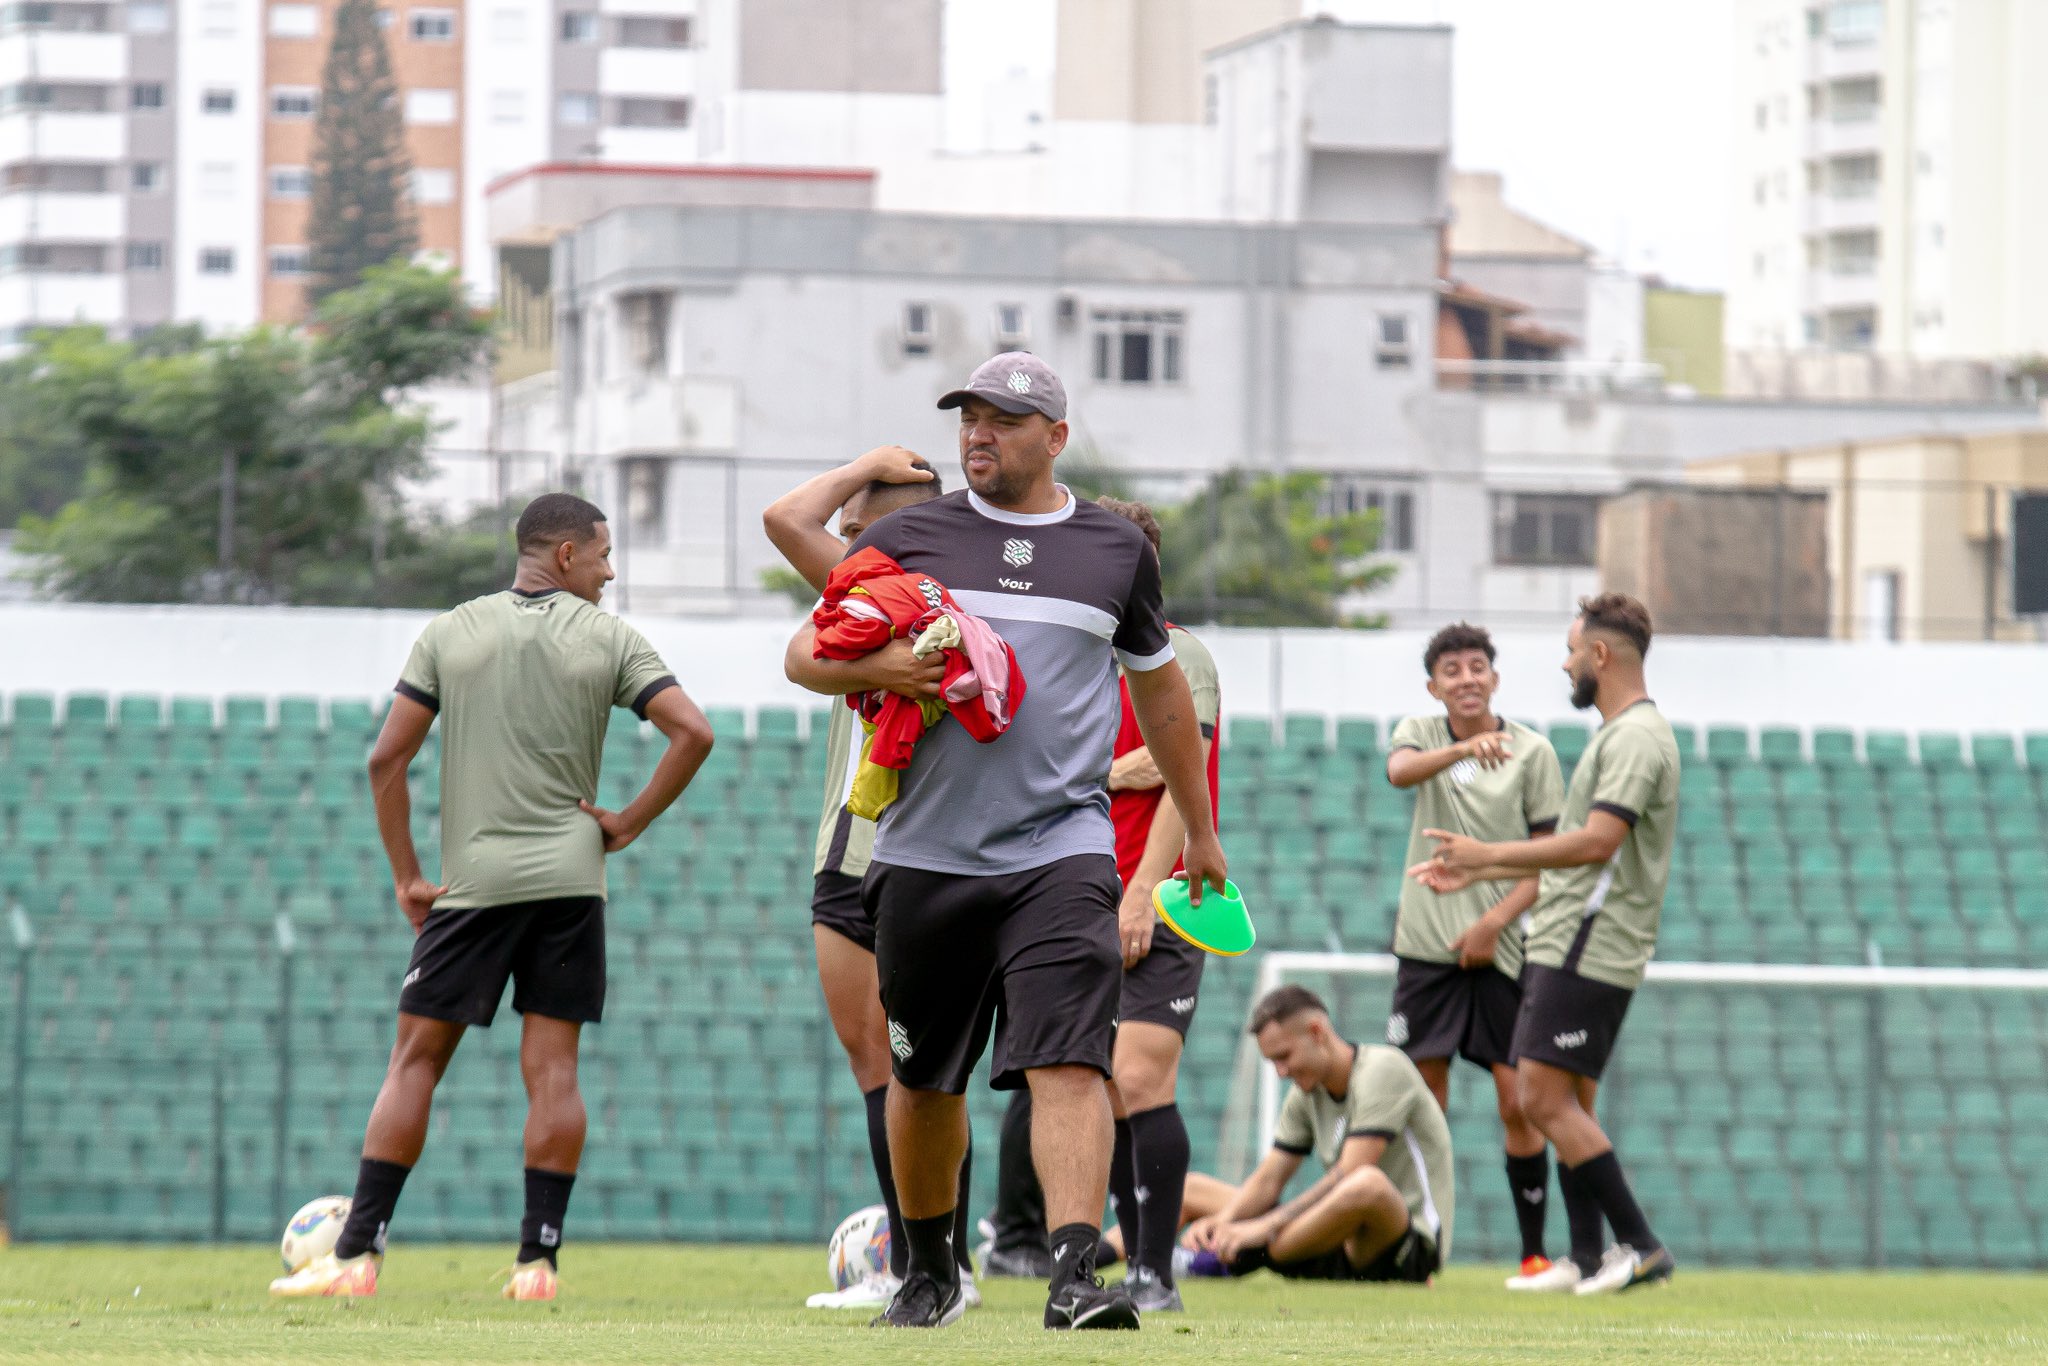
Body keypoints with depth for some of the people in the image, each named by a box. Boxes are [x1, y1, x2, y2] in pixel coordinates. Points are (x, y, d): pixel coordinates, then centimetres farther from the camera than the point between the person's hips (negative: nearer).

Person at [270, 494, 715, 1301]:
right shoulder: (609, 639, 2)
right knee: (552, 1068, 2)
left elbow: (387, 759, 0)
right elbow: (692, 732, -7)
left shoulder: (451, 634, 5)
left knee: (416, 1060, 4)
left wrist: (406, 874, 7)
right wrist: (628, 824, 2)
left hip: (471, 878, 0)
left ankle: (357, 1255, -2)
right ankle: (537, 1259, -4)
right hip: (569, 875, 0)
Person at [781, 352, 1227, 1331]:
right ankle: (929, 1268, 31)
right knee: (923, 1078, 11)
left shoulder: (1116, 551, 10)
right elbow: (804, 654, 8)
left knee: (1068, 1063, -18)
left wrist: (1200, 831, 29)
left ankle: (1075, 1274, -27)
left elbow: (1159, 686, 23)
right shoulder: (908, 537, 7)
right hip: (926, 854, 2)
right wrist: (877, 667, -15)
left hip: (1061, 853, -1)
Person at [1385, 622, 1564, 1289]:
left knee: (1518, 1104, -4)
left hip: (1502, 950, -2)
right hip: (1427, 945, 2)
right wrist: (1464, 748, -40)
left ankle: (1534, 1253, 3)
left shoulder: (1532, 752, 0)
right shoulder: (1420, 734, 5)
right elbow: (1399, 770, -21)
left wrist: (1494, 922, -13)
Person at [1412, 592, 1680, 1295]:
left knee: (1544, 1098, -13)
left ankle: (1640, 1244, -13)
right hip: (1571, 947, 10)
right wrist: (1473, 873, 28)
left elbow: (1597, 842, -24)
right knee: (1568, 1104, 10)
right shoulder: (1621, 734, 20)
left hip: (1587, 949, -10)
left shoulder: (1636, 737, -14)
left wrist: (1488, 854, -19)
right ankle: (1585, 1258, 10)